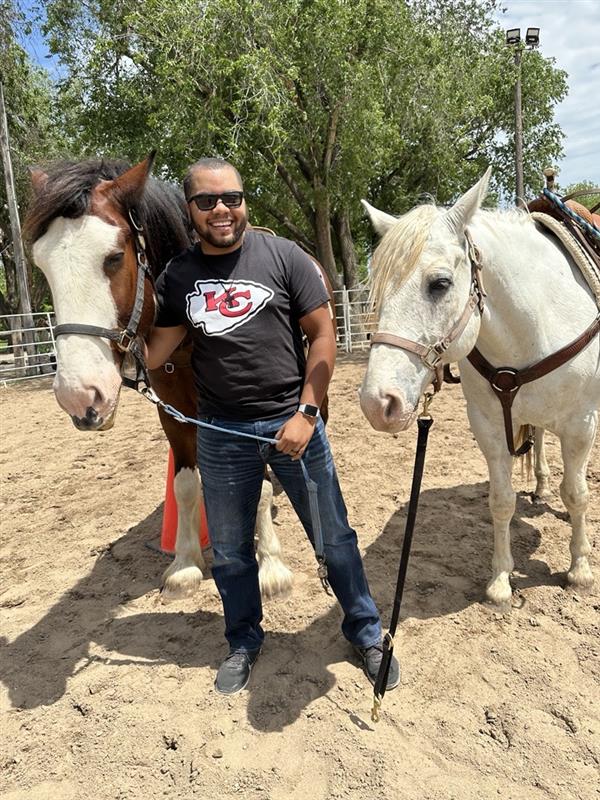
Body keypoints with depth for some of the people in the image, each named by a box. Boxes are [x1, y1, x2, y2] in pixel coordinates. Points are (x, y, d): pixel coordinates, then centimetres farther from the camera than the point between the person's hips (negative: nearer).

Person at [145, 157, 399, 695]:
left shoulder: (284, 257, -5)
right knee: (229, 551, 16)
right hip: (221, 432, 3)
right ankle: (244, 642, 41)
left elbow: (323, 336, -6)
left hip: (291, 421, -2)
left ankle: (366, 633, 35)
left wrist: (306, 414, -13)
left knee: (334, 538, 11)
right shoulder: (178, 275, 2)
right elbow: (154, 352, 5)